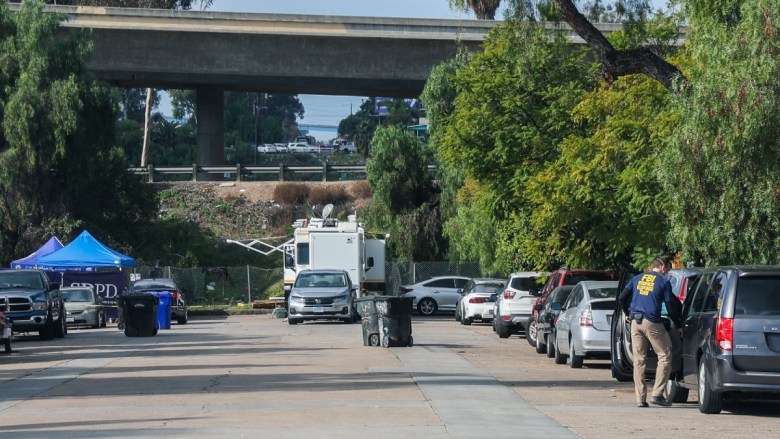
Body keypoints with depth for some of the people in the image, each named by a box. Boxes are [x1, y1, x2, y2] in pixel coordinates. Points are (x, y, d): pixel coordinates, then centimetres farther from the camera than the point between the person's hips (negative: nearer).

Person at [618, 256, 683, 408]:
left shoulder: (638, 278, 15)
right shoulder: (663, 281, 2)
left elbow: (622, 297, 14)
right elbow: (671, 306, 0)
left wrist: (628, 314, 29)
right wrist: (679, 324, 11)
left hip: (635, 322, 5)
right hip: (652, 322, -5)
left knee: (639, 360, 7)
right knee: (665, 356, 4)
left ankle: (640, 398, 5)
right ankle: (657, 394, -3)